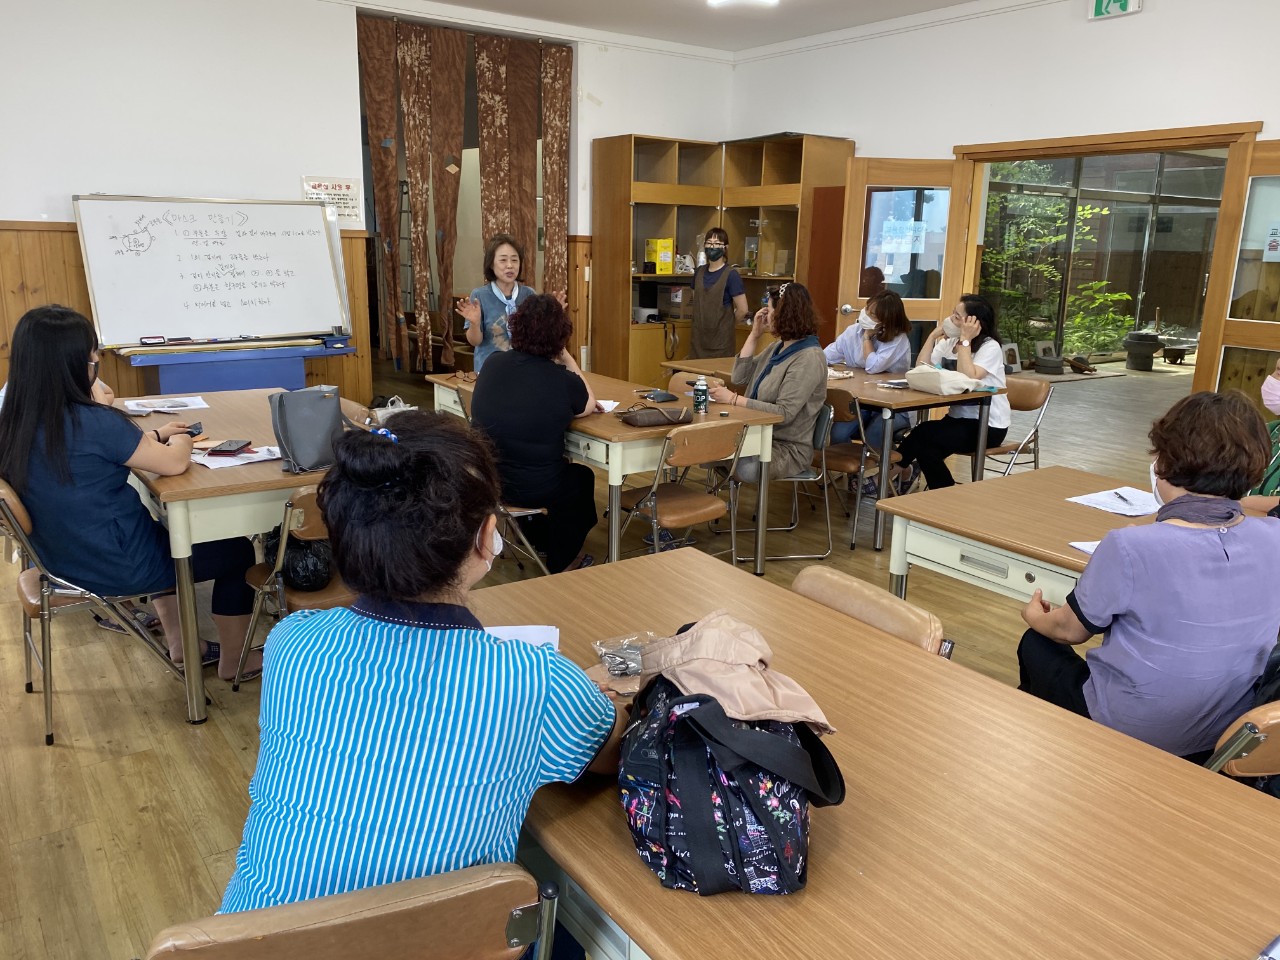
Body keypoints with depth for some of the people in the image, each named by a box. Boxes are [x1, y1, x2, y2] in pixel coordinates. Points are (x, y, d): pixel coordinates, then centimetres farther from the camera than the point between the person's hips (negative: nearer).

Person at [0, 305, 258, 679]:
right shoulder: (91, 422, -29)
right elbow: (173, 463, -21)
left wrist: (155, 435, 10)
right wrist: (180, 440, 0)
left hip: (61, 559, 9)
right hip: (117, 567, -8)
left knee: (163, 533, 36)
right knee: (238, 551, 11)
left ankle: (177, 643, 41)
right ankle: (233, 661, 27)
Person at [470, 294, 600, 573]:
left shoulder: (492, 364, -5)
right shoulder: (562, 380, -20)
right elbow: (589, 405, 2)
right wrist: (566, 357, 0)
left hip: (484, 480, 5)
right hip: (534, 488, -5)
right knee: (582, 478, 29)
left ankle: (537, 536, 54)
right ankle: (561, 564, 43)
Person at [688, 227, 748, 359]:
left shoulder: (730, 275, -11)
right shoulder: (699, 272, 7)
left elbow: (742, 309, -11)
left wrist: (726, 324, 4)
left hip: (721, 340, -5)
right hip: (698, 338, 5)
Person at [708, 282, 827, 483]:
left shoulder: (808, 359, -18)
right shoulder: (778, 347, 12)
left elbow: (783, 414, -24)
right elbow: (740, 377, 9)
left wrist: (734, 399, -24)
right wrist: (754, 335, 4)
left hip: (788, 448, -8)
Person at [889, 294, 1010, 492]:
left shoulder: (990, 347, -12)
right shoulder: (949, 342, 7)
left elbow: (968, 379, -28)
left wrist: (965, 340, -22)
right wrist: (934, 334, -5)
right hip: (960, 418, 6)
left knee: (924, 433, -25)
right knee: (926, 446, -23)